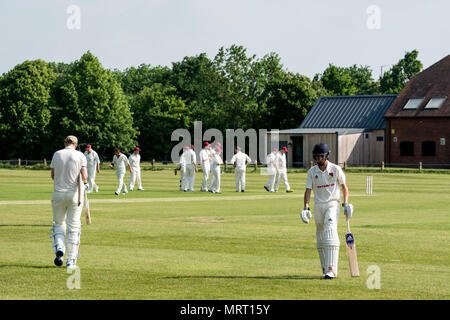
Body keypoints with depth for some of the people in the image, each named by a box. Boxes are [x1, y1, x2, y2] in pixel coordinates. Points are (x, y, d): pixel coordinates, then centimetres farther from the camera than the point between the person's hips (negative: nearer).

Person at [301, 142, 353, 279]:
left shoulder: (335, 169, -1)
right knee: (320, 237, 6)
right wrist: (306, 208, -10)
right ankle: (325, 270, 16)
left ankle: (331, 269, -28)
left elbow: (344, 187, 6)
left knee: (330, 233, -21)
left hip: (332, 204, -4)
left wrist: (346, 204, -6)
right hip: (318, 205, 4)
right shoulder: (312, 172, 5)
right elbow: (308, 190, 3)